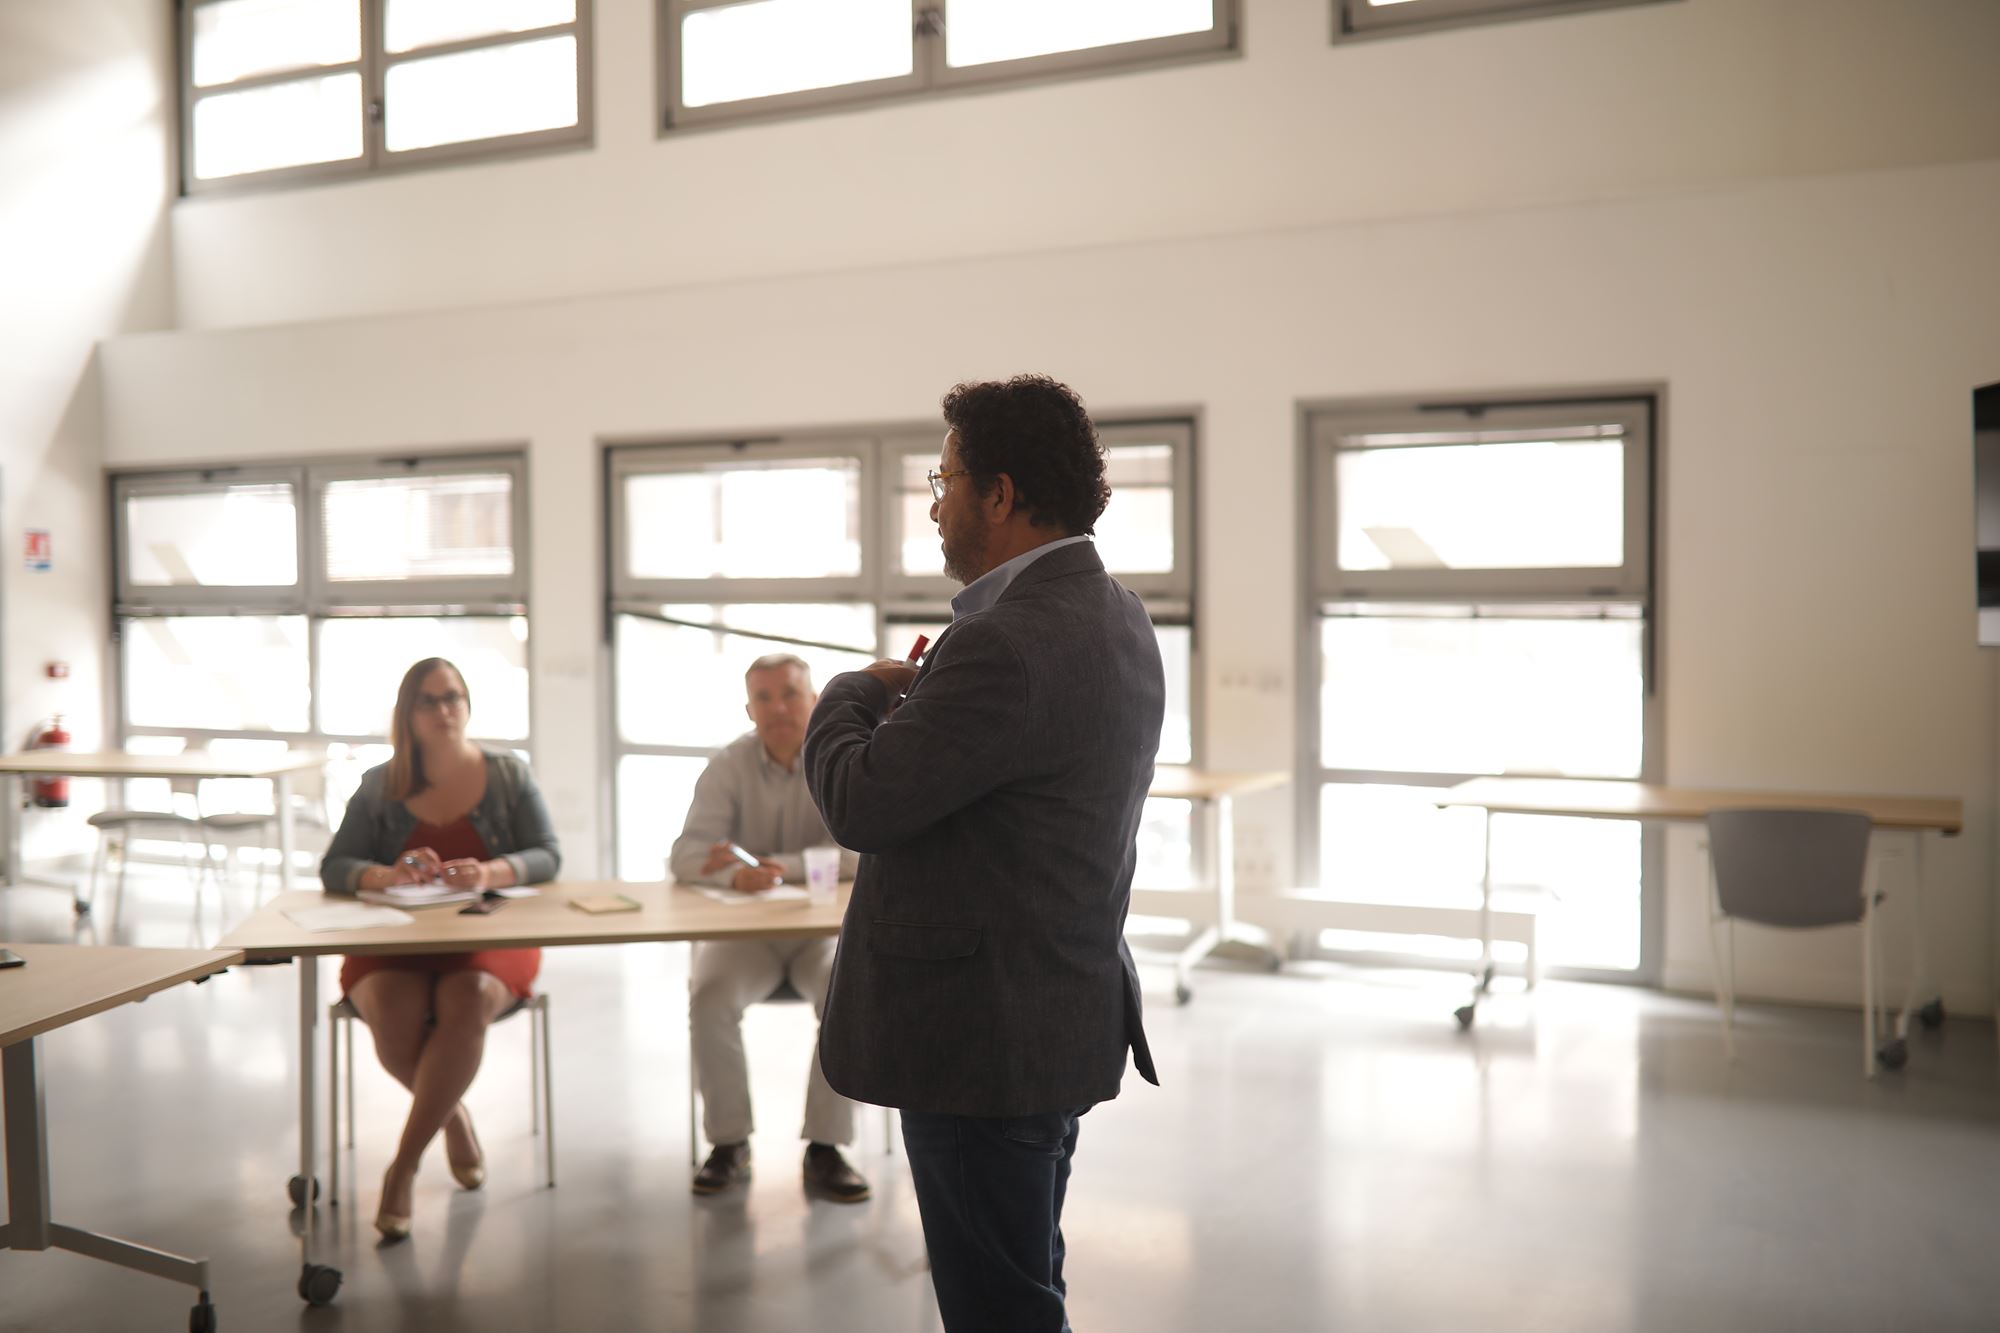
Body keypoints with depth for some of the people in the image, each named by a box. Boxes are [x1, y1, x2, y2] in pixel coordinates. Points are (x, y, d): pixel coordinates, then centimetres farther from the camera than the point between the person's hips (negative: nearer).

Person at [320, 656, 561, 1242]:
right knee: (392, 1014, -32)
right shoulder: (379, 786, 8)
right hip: (394, 944, 1)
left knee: (468, 1002, -34)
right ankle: (454, 1118, 0)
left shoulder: (508, 775, 7)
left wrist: (492, 873, -23)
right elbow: (333, 868, 2)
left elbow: (547, 857, -1)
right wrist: (389, 875, -21)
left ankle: (402, 1167, -22)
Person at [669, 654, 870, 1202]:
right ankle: (730, 1143, -8)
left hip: (824, 927, -1)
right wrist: (736, 876, -36)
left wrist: (770, 865, -29)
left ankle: (825, 1149, -14)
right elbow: (685, 856, -12)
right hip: (744, 929, 1)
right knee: (709, 997, -26)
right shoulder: (729, 765, -3)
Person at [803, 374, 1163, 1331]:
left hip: (985, 1042, -10)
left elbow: (859, 804, -22)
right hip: (1064, 1022, 10)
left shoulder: (1007, 643, -25)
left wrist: (857, 692, -5)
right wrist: (915, 698, 4)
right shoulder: (1114, 615, 7)